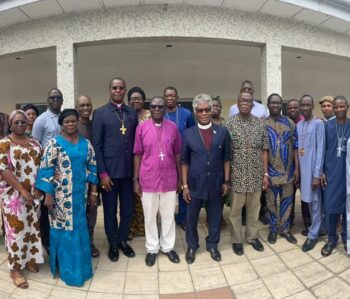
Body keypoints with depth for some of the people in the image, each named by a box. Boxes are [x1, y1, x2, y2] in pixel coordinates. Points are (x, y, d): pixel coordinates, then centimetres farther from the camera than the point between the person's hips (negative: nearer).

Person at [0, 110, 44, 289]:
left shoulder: (34, 143, 9)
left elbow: (41, 166, 11)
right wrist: (22, 190, -17)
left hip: (34, 194, 5)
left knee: (32, 226, 12)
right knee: (16, 229, 2)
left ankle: (29, 259, 30)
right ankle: (15, 269, 16)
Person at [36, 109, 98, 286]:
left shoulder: (86, 143, 6)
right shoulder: (54, 143, -6)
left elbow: (92, 167, 8)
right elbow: (46, 169, -9)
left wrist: (93, 191, 6)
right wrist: (48, 194, -13)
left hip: (80, 193, 4)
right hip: (61, 194, -4)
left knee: (79, 228, 13)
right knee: (63, 228, 6)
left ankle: (80, 263, 32)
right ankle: (67, 267, 23)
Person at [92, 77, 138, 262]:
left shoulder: (132, 113, 7)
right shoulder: (100, 113, -2)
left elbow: (136, 142, 7)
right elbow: (96, 145, -5)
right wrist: (102, 172, -10)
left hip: (128, 170, 3)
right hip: (109, 170, -3)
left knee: (128, 209, 12)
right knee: (110, 210, 11)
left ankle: (123, 240, 35)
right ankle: (113, 244, 31)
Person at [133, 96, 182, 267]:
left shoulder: (173, 127, -1)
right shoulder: (142, 127, -4)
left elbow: (177, 154, 5)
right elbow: (137, 155, 0)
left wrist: (180, 177, 7)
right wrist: (136, 179, -2)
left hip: (169, 179, 1)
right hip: (148, 180, -1)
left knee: (168, 216, 14)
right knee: (150, 217, 12)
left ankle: (168, 247, 33)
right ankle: (152, 248, 30)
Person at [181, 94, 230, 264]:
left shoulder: (222, 132, 0)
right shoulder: (188, 134, -2)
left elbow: (226, 159, 3)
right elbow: (184, 161, 0)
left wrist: (226, 181, 1)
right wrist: (185, 185, -3)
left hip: (216, 184, 1)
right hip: (195, 184, 0)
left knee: (215, 217, 14)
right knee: (191, 218, 12)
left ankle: (212, 245, 35)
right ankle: (191, 246, 33)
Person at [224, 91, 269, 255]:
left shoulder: (260, 123, 3)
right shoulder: (229, 123, -6)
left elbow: (264, 150, 6)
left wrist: (265, 173, 3)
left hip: (256, 175, 3)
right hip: (237, 175, -3)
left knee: (254, 207, 15)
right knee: (235, 209, 9)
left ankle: (252, 236, 34)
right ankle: (236, 240, 26)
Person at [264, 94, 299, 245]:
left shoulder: (290, 123, 3)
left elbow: (295, 146, 2)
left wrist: (297, 168, -3)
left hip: (288, 170, 2)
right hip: (271, 171, -2)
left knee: (287, 201, 11)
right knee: (271, 202, 9)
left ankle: (284, 229, 27)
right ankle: (273, 229, 26)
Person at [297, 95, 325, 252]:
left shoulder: (318, 123, -8)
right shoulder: (298, 125, 9)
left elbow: (320, 150, -12)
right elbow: (297, 148, 11)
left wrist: (317, 174, -15)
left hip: (313, 168, -6)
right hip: (302, 168, 6)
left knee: (315, 202, 2)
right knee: (308, 200, 15)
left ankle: (313, 235, 12)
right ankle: (315, 227, 32)